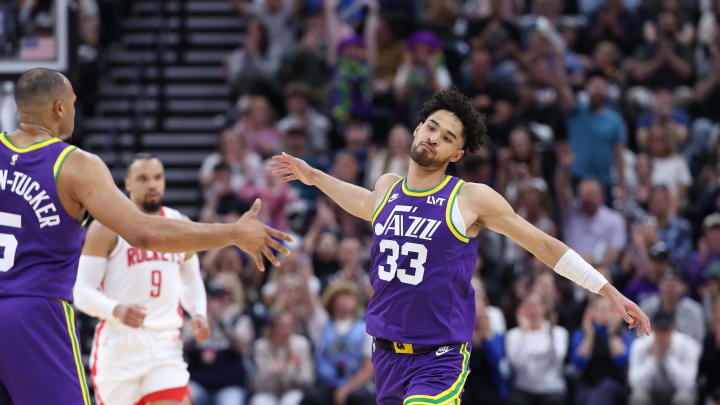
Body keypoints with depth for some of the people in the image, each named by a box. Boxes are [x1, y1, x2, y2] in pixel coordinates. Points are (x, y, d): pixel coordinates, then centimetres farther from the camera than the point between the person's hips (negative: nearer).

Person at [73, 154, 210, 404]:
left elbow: (191, 281, 26)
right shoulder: (106, 228, -4)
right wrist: (117, 310, -26)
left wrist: (199, 313, 4)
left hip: (166, 344, 3)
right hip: (118, 344, -3)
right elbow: (82, 290, -7)